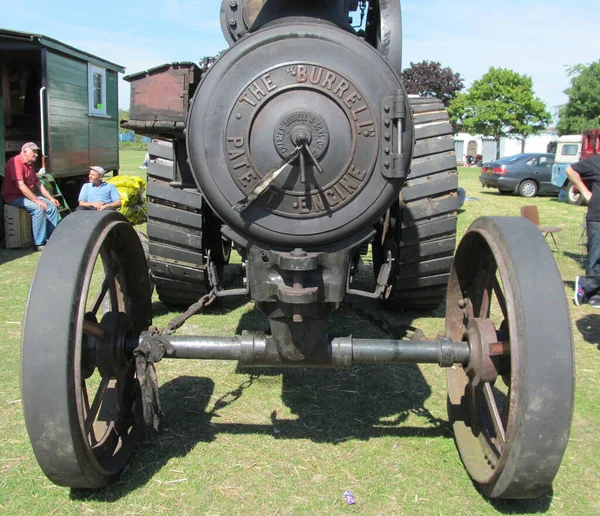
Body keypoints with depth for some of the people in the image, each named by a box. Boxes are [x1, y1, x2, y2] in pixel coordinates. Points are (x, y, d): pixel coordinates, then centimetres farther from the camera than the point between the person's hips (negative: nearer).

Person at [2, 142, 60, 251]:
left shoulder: (30, 164, 13)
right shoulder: (15, 162, -18)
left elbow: (38, 184, 16)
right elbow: (20, 185, -25)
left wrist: (51, 198, 5)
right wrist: (36, 200, -27)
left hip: (29, 195, 10)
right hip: (14, 196, -10)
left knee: (52, 206, -2)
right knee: (38, 208, -29)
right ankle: (39, 244, -25)